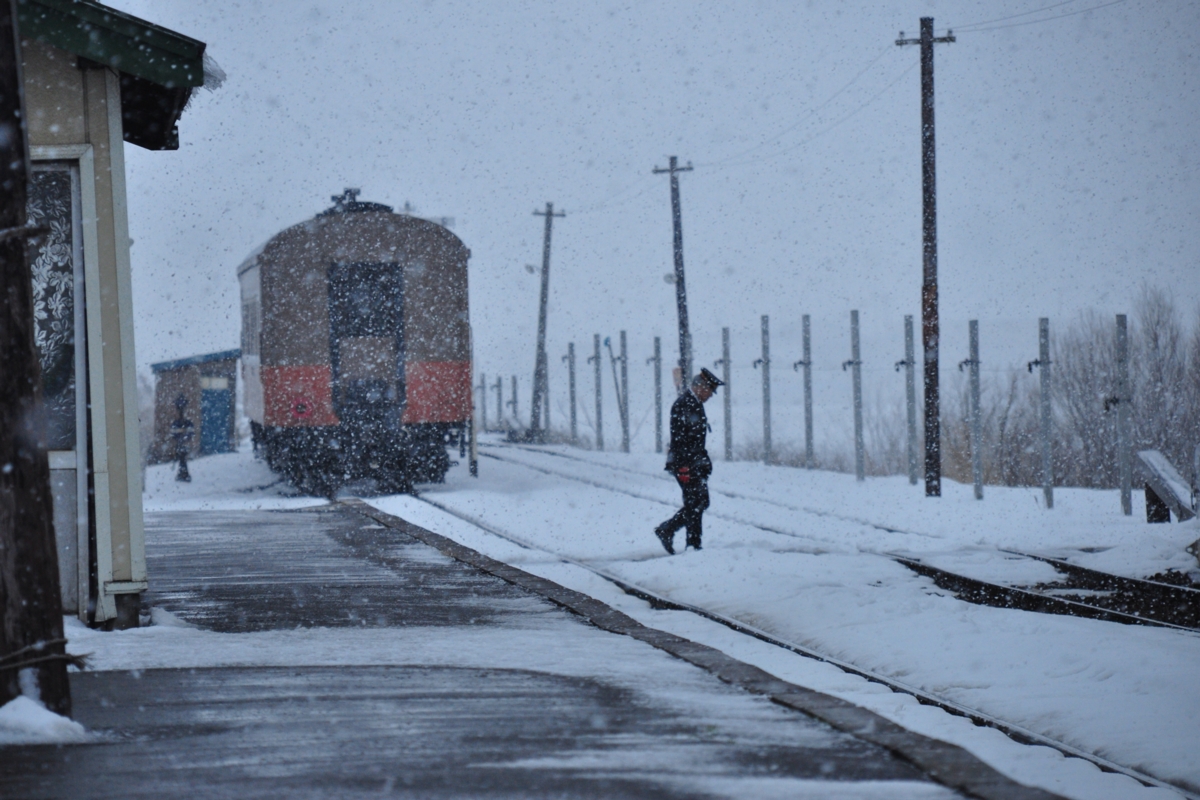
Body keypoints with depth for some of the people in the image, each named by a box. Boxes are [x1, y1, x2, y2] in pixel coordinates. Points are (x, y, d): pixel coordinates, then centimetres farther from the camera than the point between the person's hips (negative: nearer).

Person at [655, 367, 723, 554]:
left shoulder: (696, 405, 17)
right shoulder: (682, 405, -15)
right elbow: (679, 438, -20)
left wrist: (704, 460, 20)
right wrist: (683, 467, -23)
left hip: (696, 463, 10)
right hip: (685, 463, -10)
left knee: (701, 502, 10)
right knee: (694, 503, -8)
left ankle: (666, 530, 20)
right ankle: (693, 545, -3)